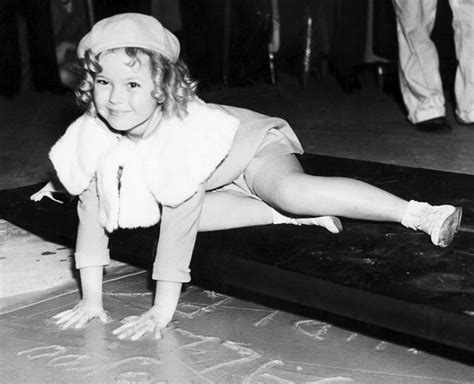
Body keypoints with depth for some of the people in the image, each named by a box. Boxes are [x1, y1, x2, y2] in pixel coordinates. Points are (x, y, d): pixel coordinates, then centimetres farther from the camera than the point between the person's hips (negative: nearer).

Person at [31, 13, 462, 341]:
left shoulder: (184, 131, -40)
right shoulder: (90, 134, -23)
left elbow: (178, 223, -40)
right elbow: (91, 213, -16)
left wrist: (163, 310, -37)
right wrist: (92, 299, -17)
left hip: (252, 143, -8)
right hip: (215, 181, 8)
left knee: (293, 190, -35)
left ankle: (419, 214, -31)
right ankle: (282, 215, -6)